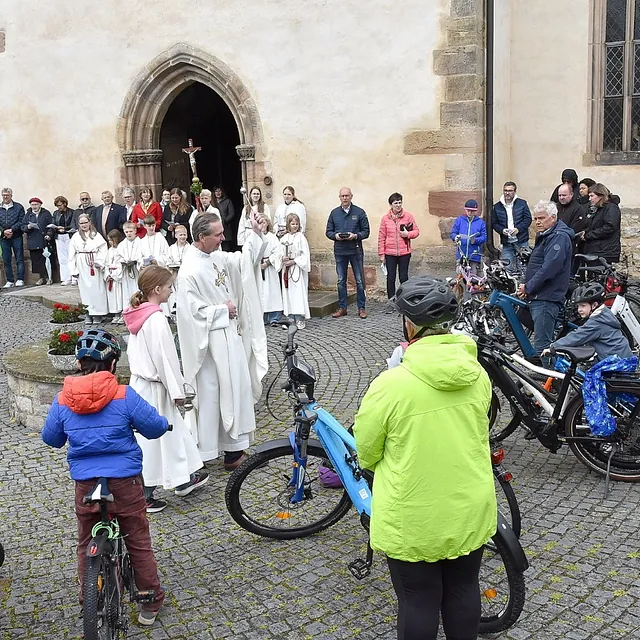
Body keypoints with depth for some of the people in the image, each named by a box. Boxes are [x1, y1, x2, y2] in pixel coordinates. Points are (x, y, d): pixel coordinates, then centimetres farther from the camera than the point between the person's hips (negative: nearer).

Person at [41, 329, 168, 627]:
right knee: (138, 543, 14)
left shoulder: (62, 400, -3)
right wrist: (164, 423, 16)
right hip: (125, 482, -2)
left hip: (85, 484, 2)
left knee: (87, 544, 22)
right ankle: (150, 604, 22)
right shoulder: (124, 396, -13)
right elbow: (154, 427, -7)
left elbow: (51, 439, 11)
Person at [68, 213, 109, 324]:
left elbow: (103, 250, -2)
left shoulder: (96, 236, 4)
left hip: (94, 267, -1)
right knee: (85, 289, 3)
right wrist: (74, 269, 1)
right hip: (82, 267, 2)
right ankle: (88, 314, 8)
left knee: (96, 289, -2)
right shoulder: (75, 237, 8)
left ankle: (97, 314, 3)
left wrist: (99, 262, -14)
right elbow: (72, 255, 7)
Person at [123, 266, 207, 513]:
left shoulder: (137, 315, 6)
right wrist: (177, 390, -13)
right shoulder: (156, 319, -22)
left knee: (174, 429, 20)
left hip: (139, 381, 9)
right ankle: (144, 496, 12)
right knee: (151, 440, 2)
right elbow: (165, 358, -21)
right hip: (153, 388, -9)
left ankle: (183, 478, 33)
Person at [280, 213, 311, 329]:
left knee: (299, 292, -7)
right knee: (288, 292, 6)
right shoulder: (284, 238, 8)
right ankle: (290, 318, 13)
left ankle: (300, 319, -5)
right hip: (287, 269, 5)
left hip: (298, 269, -5)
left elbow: (305, 255, -9)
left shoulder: (301, 237, -5)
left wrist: (293, 261, -13)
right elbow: (280, 253, 13)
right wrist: (283, 258, -7)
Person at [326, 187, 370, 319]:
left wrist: (355, 236, -18)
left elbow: (366, 231, 0)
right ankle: (342, 308, 16)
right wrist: (335, 235, -11)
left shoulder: (359, 212, 1)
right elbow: (328, 231, 10)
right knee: (341, 281, 8)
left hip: (356, 251, -2)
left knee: (359, 281, 1)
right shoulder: (334, 213, 8)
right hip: (340, 251, 2)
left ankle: (361, 308, 9)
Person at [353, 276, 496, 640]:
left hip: (414, 521, -4)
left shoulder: (392, 384, -23)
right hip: (470, 512, 5)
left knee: (419, 601, 14)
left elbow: (367, 454, -9)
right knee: (463, 589, 23)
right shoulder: (477, 375, -7)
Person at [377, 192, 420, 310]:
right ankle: (390, 302, 12)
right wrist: (381, 254, 1)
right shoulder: (385, 218, 2)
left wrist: (408, 234, -15)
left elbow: (416, 231, 6)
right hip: (390, 253, 0)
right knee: (390, 278, 3)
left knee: (404, 277, 6)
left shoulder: (408, 216, 1)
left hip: (404, 252, 0)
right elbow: (381, 237, 4)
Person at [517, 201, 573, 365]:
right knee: (546, 341, 17)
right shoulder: (545, 235, 20)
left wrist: (528, 287, -14)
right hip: (539, 297, 11)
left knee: (542, 344, -10)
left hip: (547, 298, -11)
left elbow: (549, 269, -23)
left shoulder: (559, 237, -14)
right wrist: (527, 287, 9)